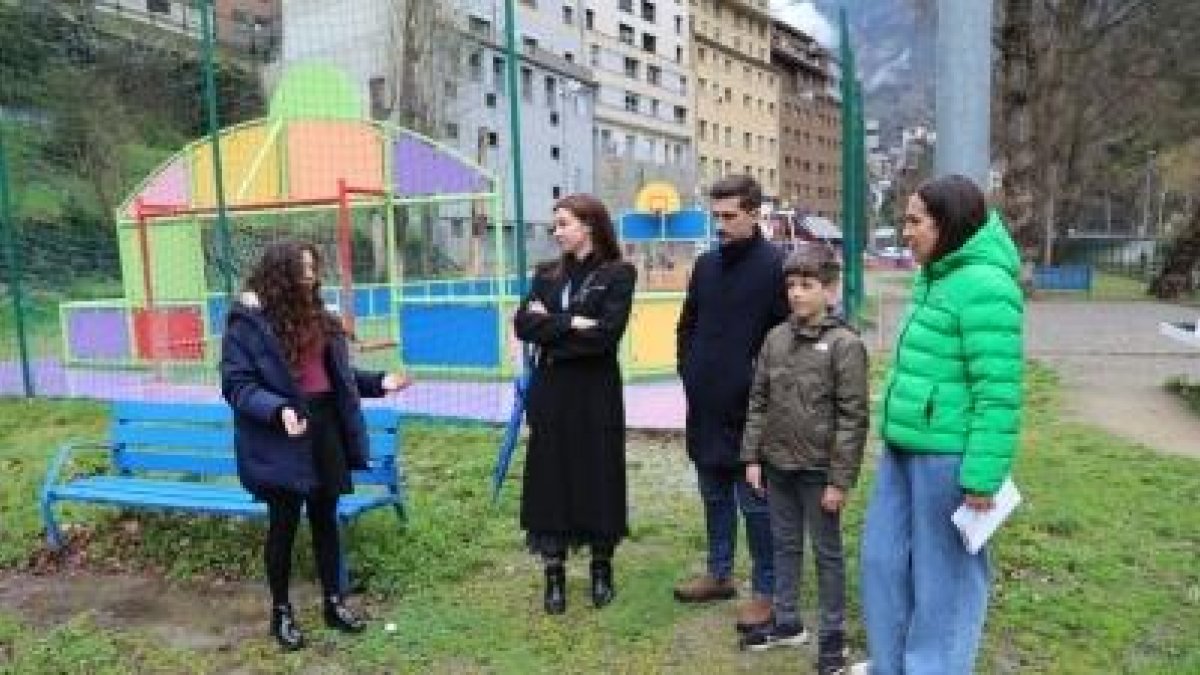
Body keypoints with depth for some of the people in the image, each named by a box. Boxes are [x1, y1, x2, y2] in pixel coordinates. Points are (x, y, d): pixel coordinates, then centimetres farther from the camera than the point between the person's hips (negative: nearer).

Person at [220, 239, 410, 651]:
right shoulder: (248, 322, -11)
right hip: (281, 439, -6)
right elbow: (237, 384, -16)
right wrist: (277, 410, -30)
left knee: (325, 518, 14)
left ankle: (333, 602, 27)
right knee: (284, 524, 6)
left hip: (325, 426, 6)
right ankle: (281, 612, 24)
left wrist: (377, 382, 6)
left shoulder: (317, 315, 10)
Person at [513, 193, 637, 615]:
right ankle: (554, 576, 16)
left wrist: (549, 326, -9)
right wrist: (571, 323, -15)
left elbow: (606, 332, -17)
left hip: (596, 393, -4)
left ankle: (602, 571, 23)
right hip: (551, 393, 4)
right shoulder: (547, 274, 10)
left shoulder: (618, 274, -4)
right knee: (550, 479, 5)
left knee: (598, 477, 6)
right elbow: (523, 324, -4)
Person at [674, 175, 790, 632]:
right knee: (714, 496, 18)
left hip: (748, 409, -7)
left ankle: (765, 590, 16)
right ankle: (719, 574, 33)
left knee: (755, 503, 3)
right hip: (705, 405, 7)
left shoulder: (776, 265, -11)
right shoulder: (705, 265, 10)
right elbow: (687, 325, 19)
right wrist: (689, 371, 9)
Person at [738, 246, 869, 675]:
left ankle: (833, 635, 23)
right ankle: (786, 622, 33)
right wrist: (752, 457, 4)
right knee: (785, 546, 17)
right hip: (778, 465, 5)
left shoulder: (845, 344, -12)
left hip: (818, 469, -5)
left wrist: (840, 479, -14)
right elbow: (758, 401, 8)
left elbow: (853, 417, -13)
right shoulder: (776, 338, 3)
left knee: (827, 552, 9)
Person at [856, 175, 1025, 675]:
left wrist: (981, 478, -19)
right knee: (882, 556, 19)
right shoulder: (935, 278, 11)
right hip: (905, 449, 10)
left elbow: (998, 394, -20)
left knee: (944, 573, 8)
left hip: (947, 457, -9)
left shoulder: (983, 286, -17)